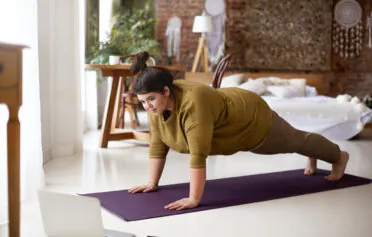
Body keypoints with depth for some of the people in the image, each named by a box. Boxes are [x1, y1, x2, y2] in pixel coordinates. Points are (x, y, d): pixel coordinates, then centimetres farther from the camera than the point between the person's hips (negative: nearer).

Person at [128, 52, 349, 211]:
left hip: (253, 123, -7)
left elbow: (199, 155, -43)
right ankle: (313, 157, 60)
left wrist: (193, 199, -40)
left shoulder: (193, 103, -42)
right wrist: (153, 183, -8)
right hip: (232, 127, 7)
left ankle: (339, 156, 46)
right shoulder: (156, 104, -17)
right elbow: (157, 144, -9)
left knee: (295, 142, 19)